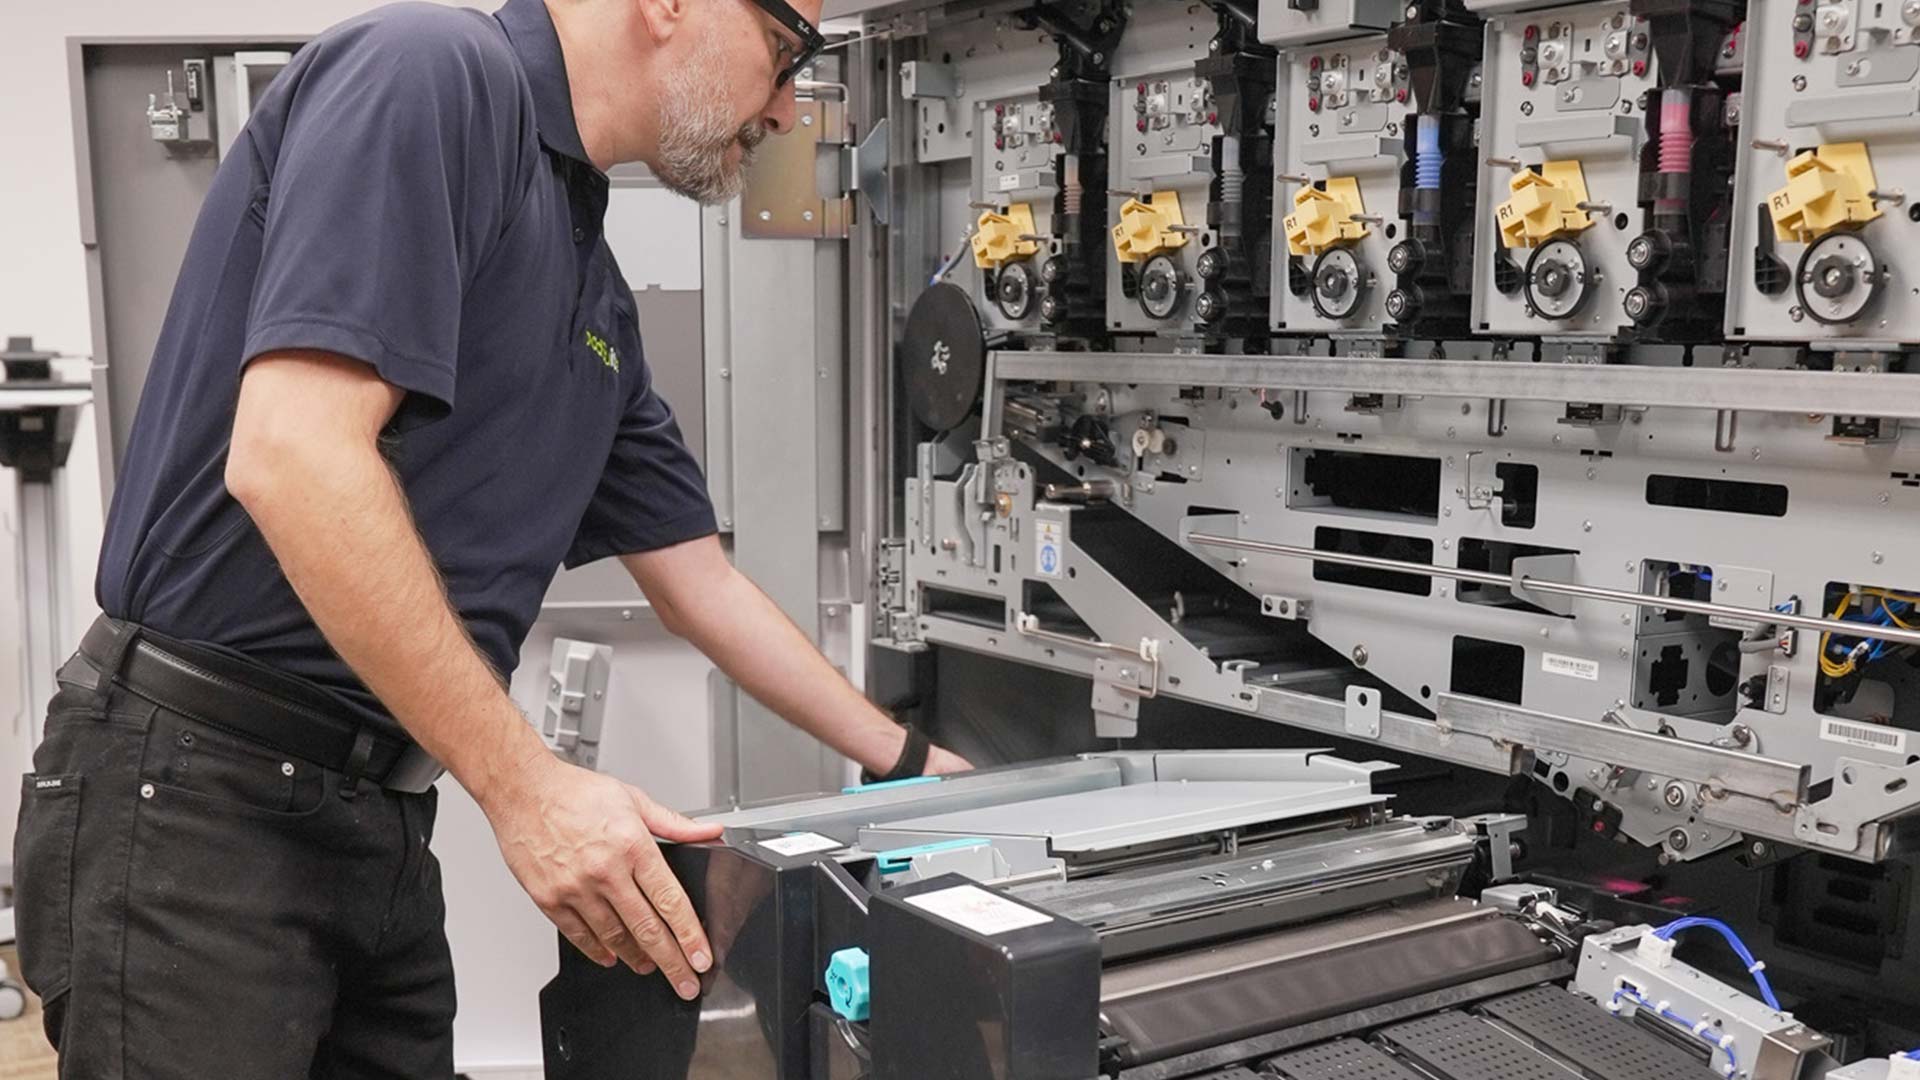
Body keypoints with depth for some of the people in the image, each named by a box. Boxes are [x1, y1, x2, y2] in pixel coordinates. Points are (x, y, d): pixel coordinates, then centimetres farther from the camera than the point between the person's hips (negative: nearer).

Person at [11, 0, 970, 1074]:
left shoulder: (595, 292, 13)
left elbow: (701, 583, 20)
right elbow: (290, 456, -25)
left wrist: (907, 763, 24)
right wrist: (527, 785, -23)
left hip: (376, 811, 9)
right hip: (195, 791, -9)